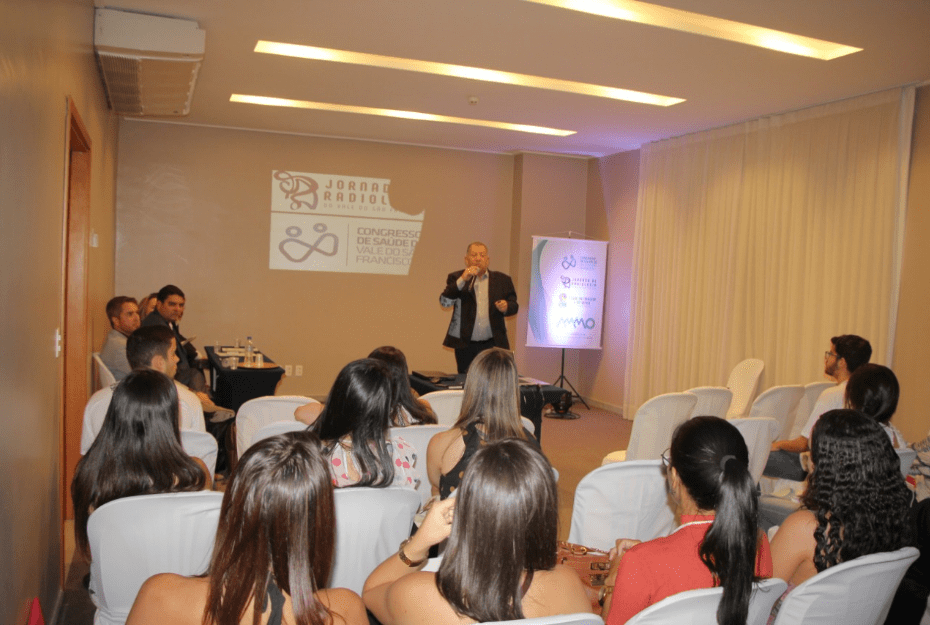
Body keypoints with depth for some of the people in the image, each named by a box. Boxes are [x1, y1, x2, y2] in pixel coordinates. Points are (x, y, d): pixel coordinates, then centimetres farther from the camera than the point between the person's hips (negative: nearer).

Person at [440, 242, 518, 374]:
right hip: (465, 345, 0)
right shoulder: (456, 278, 7)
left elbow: (514, 305, 12)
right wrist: (462, 280, -16)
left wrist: (506, 307, -12)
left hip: (494, 344, 0)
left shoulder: (502, 280, 10)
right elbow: (445, 302, -7)